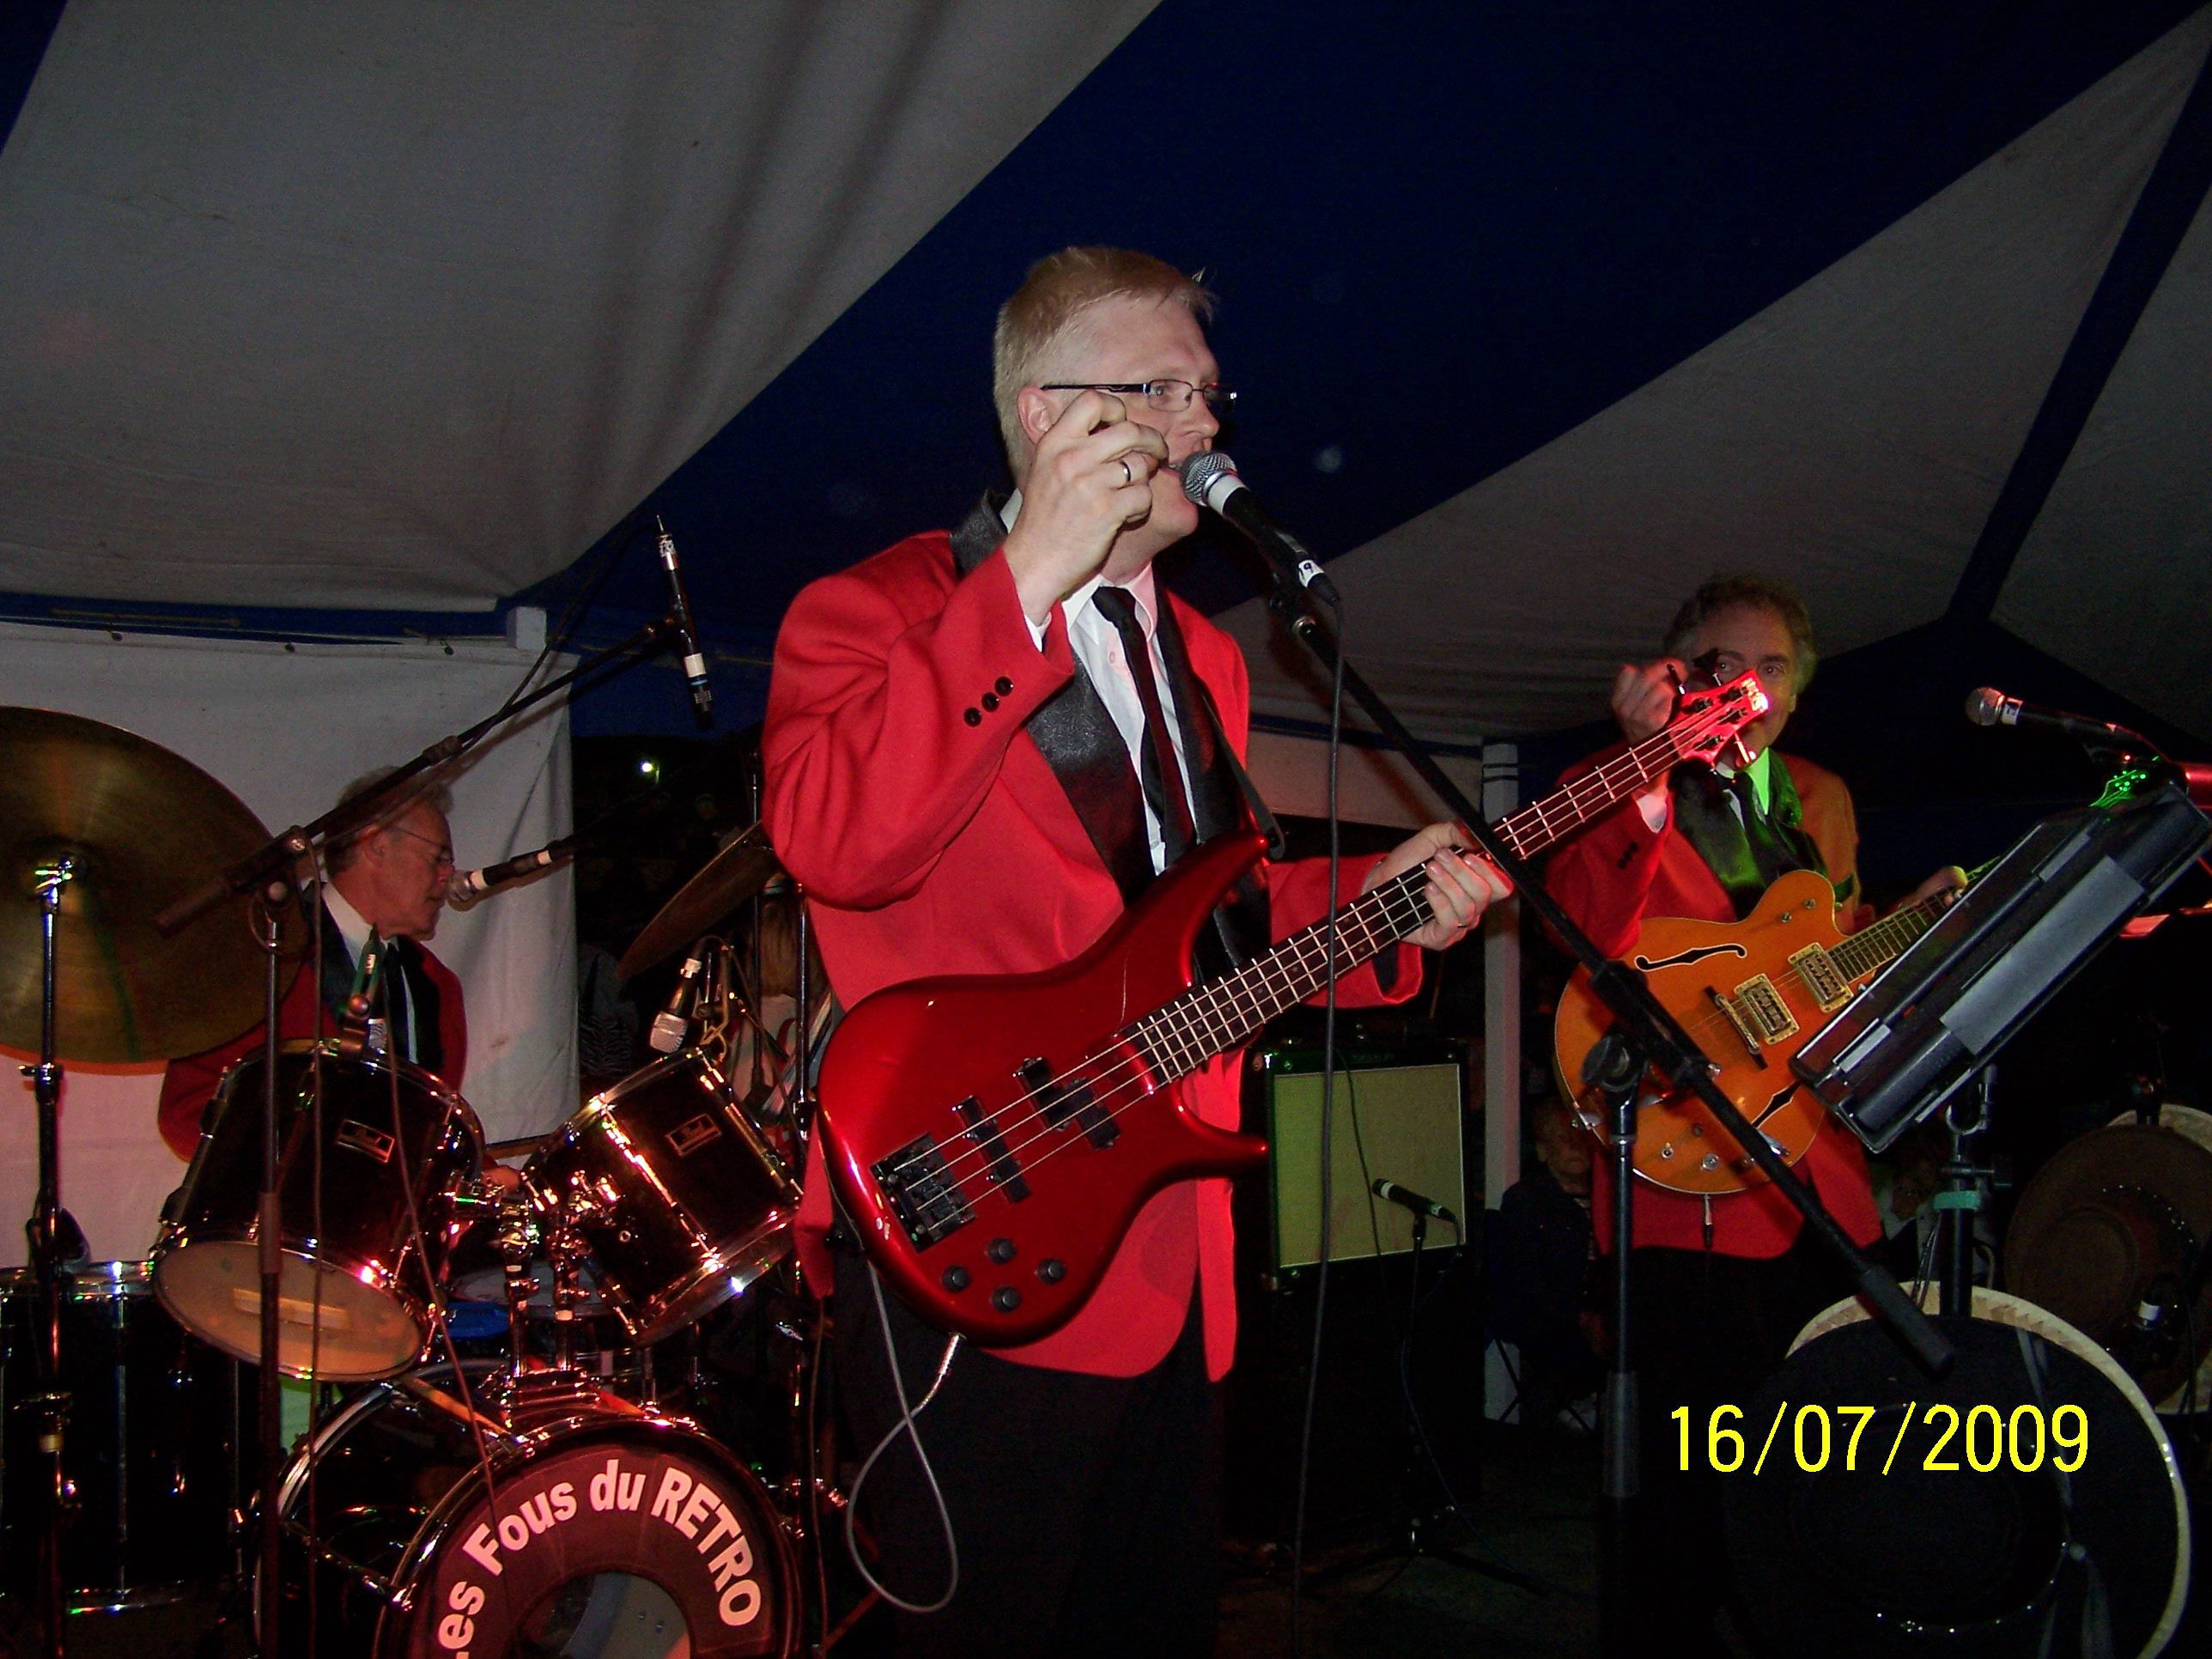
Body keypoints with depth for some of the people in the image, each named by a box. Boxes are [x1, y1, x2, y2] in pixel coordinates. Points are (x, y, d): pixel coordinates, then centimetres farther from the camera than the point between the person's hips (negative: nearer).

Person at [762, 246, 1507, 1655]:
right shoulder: (875, 610, -8)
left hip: (1172, 1273, 8)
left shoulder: (1198, 656, 17)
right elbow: (834, 841, -28)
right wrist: (1028, 587, -26)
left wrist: (1370, 901, 7)